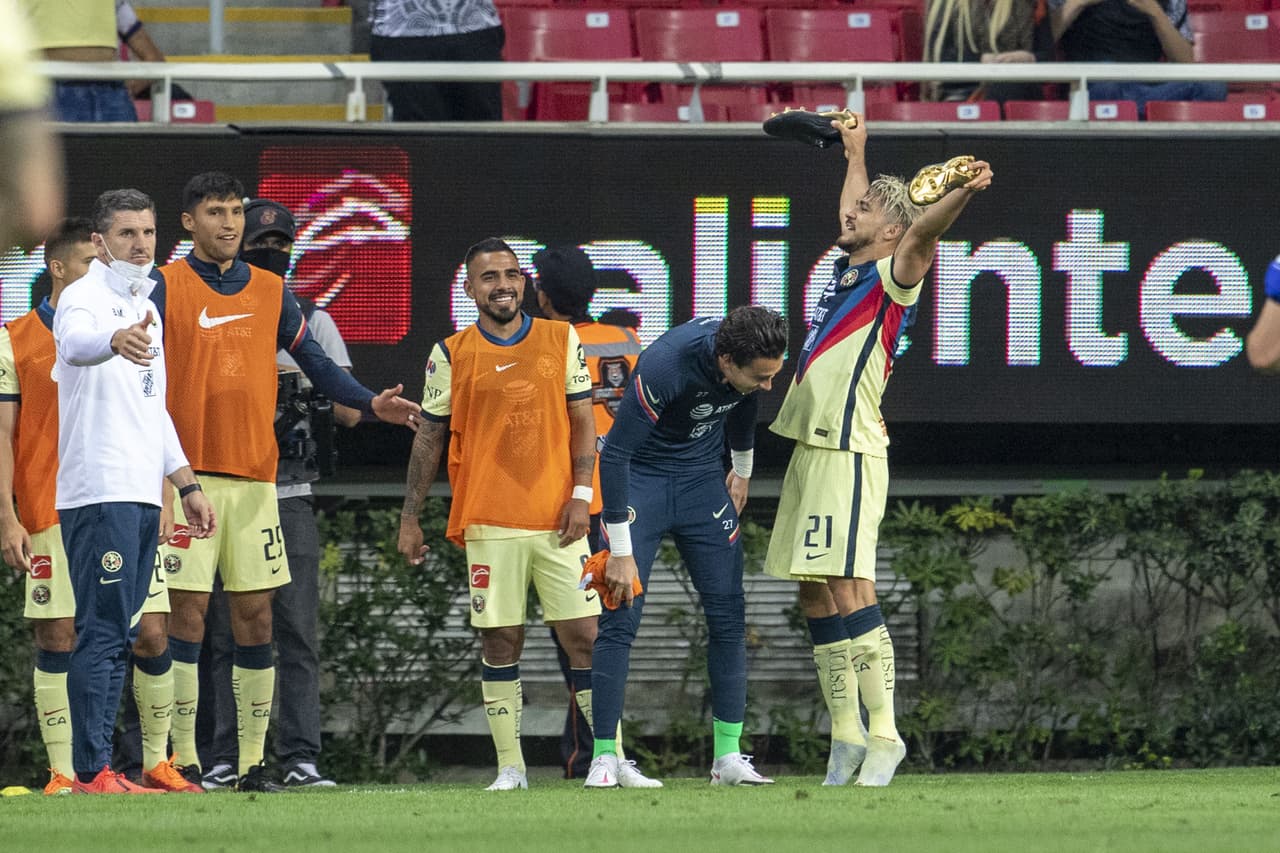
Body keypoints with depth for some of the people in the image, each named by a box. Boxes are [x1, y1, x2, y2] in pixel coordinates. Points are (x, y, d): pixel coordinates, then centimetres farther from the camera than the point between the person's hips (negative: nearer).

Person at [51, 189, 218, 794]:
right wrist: (116, 341, -56)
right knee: (102, 634, -12)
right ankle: (91, 772, -13)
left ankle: (97, 769, 11)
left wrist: (187, 484, 25)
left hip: (142, 495, 9)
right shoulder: (86, 299, -8)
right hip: (99, 492, -9)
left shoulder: (144, 310, 20)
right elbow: (75, 341, -34)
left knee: (118, 637, 9)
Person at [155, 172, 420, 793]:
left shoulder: (270, 293, 12)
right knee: (187, 611, -6)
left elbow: (315, 364, 16)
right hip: (188, 477, -4)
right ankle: (184, 760, -2)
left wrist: (371, 404, 2)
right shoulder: (167, 289, 0)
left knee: (255, 617, 4)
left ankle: (251, 762, 9)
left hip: (255, 477, 4)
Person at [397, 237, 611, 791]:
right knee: (500, 641, -1)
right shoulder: (451, 355, 5)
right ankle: (510, 767, 5)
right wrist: (409, 518, 4)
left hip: (558, 518, 1)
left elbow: (583, 423, 8)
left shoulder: (562, 341, 7)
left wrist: (580, 495, -3)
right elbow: (429, 438, 8)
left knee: (584, 635, -3)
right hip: (488, 521, -1)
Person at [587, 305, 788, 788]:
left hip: (703, 480, 5)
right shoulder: (664, 367, -33)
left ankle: (728, 756, 3)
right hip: (640, 480, -5)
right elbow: (615, 454, -28)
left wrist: (743, 471, 27)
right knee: (619, 622, -10)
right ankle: (604, 757, -5)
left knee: (728, 617, -1)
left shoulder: (751, 358, -15)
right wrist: (621, 552, -25)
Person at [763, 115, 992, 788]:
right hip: (809, 451, 9)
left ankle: (883, 735, -15)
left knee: (848, 590, -14)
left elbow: (922, 232, -25)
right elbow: (853, 216, 40)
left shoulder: (894, 278, -4)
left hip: (849, 455, -9)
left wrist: (963, 193, -43)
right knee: (815, 595, 7)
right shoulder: (845, 271, 19)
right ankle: (846, 737, 10)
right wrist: (855, 155, 54)